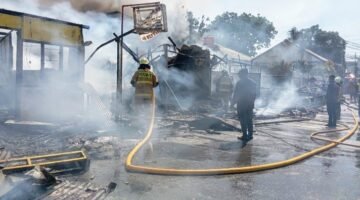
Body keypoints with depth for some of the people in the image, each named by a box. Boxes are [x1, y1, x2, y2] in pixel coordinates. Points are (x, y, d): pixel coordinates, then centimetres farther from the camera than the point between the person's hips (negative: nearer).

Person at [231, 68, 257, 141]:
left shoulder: (239, 83, -11)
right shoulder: (253, 83, 7)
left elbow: (236, 94, -10)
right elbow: (254, 95, 11)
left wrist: (232, 103, 0)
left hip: (241, 105, -6)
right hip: (250, 105, 6)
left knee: (243, 121, -1)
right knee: (249, 120, 14)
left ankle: (245, 136, -1)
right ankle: (250, 135, 19)